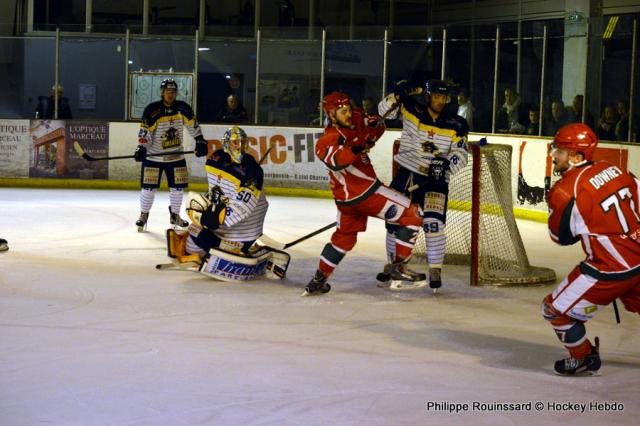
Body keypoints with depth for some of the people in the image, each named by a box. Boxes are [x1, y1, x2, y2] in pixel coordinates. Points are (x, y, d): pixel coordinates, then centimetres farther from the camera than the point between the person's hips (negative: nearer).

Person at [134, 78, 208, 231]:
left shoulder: (182, 108, -3)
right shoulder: (152, 110, -14)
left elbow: (193, 125, 7)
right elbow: (145, 132, -14)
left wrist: (200, 141, 2)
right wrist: (141, 148, -26)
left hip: (176, 156, 4)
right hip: (153, 156, -4)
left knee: (178, 186, 6)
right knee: (149, 187, -4)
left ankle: (175, 215, 24)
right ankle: (143, 215, 13)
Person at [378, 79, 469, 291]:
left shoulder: (455, 125, -6)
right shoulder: (412, 110, -4)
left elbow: (461, 154, -7)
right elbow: (384, 110, 0)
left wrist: (447, 164, -27)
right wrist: (398, 94, -19)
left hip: (435, 180, -2)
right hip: (406, 174, 2)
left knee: (434, 222, -19)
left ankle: (435, 269, -7)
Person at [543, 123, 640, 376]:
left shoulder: (565, 190, -14)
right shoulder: (615, 170, 3)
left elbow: (561, 237, -1)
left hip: (611, 268, -7)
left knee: (556, 308, 7)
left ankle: (583, 359, 21)